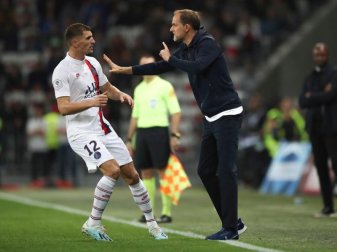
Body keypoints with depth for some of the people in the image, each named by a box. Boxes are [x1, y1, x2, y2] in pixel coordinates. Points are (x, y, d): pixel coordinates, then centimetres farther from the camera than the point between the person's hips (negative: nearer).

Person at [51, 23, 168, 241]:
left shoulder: (92, 63, 10)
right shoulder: (62, 71, -14)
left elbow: (107, 88, 24)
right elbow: (64, 108, -21)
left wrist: (121, 95, 2)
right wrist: (91, 102, -35)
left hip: (103, 129, 8)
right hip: (82, 131, -7)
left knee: (132, 175, 7)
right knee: (112, 170, -25)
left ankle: (151, 223, 21)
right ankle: (93, 223, -11)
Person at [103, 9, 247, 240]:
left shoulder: (208, 44, -14)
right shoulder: (185, 50, 12)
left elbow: (197, 67, -31)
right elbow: (159, 67, 19)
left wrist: (171, 59, -13)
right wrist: (123, 69, 18)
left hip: (227, 115, -9)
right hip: (212, 118, 9)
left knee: (225, 170, -9)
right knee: (206, 171, 8)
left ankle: (231, 229, -6)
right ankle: (233, 222, 14)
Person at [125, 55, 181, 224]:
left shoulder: (165, 86, -2)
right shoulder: (139, 89, 17)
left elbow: (175, 112, -7)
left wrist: (175, 135, -15)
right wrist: (129, 139, 17)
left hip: (159, 132, -6)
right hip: (141, 133, 6)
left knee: (162, 171, -6)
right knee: (146, 172, 5)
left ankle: (167, 212, -4)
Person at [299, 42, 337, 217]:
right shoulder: (310, 78, 18)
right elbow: (302, 102, 6)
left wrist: (312, 97, -3)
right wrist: (322, 96, -7)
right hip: (314, 127, 6)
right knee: (320, 166, 6)